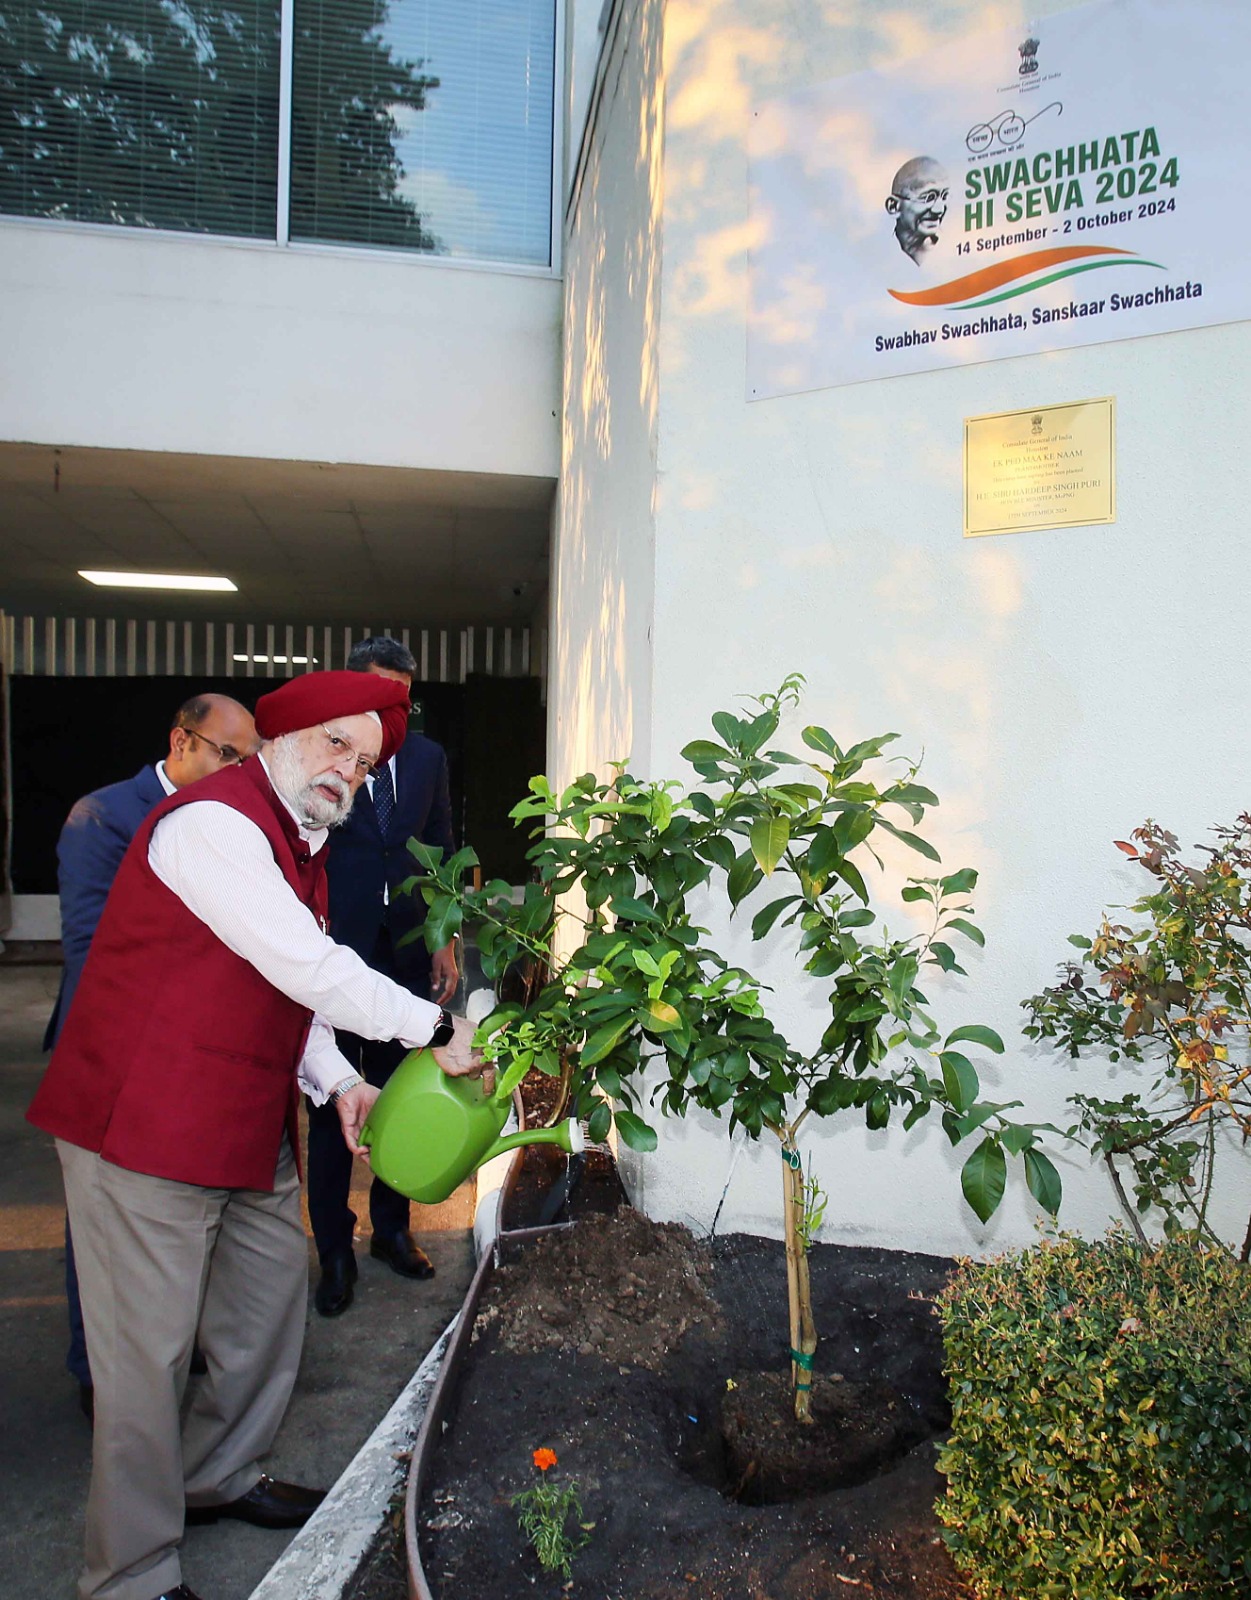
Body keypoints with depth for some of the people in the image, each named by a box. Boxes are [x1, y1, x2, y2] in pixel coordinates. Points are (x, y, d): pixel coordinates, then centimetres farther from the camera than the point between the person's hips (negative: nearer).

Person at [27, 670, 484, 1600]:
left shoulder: (300, 843, 12)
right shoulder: (213, 823, -20)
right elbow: (307, 969, -27)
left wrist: (336, 1081, 3)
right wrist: (436, 1028, -20)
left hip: (246, 1124, 10)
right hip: (145, 1128, -10)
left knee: (271, 1293, 19)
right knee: (150, 1347, 1)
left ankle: (221, 1478, 41)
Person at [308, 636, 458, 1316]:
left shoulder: (426, 757, 7)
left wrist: (447, 942, 9)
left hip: (407, 956, 4)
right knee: (331, 1105, 6)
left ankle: (391, 1227, 32)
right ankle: (334, 1251, 21)